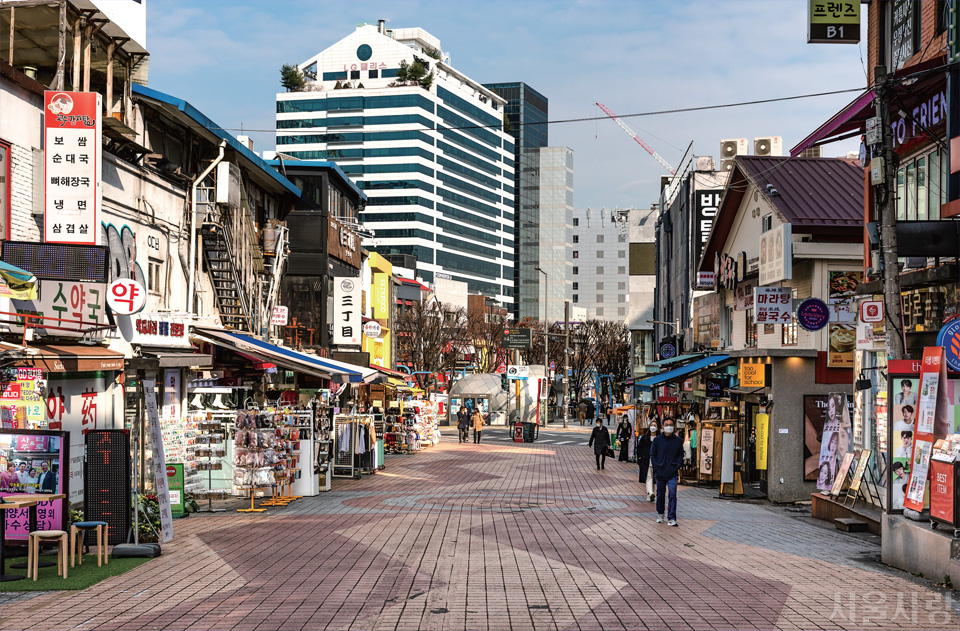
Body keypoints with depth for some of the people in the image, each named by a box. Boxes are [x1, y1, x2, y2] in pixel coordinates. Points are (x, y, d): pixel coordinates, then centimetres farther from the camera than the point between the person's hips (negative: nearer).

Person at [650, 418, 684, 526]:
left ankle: (671, 518, -11)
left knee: (672, 495, -11)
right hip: (660, 472, 1)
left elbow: (681, 455, 12)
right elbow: (652, 455, 6)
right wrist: (656, 468, -4)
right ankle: (660, 514, 30)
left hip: (673, 473, -1)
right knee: (660, 495, 10)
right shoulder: (657, 440, 4)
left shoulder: (678, 441, 6)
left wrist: (677, 466, -3)